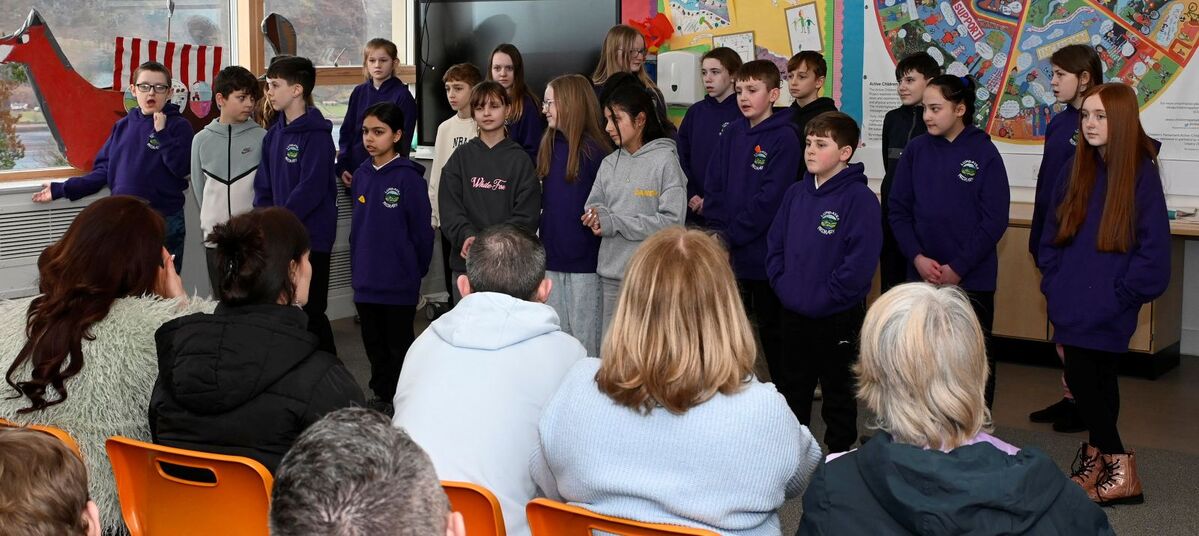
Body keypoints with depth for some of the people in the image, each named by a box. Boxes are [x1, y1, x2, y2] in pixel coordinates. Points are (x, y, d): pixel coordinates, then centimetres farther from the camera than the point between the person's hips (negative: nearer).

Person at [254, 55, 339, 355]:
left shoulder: (316, 134, -13)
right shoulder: (274, 134, 11)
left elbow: (311, 190, -20)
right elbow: (264, 186, 13)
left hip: (310, 239, -8)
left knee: (310, 313, -4)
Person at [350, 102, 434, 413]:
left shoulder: (408, 178, -14)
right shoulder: (361, 176, 5)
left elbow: (421, 230, -11)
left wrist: (416, 273, -5)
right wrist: (357, 267, 10)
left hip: (399, 283, -6)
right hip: (365, 281, 6)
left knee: (399, 343, 6)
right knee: (374, 342, 16)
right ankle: (381, 396, 30)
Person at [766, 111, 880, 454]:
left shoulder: (859, 198, -14)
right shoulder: (796, 194, 6)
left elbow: (861, 259, -20)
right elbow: (775, 243, 12)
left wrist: (824, 296, -18)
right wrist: (782, 285, 0)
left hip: (838, 319, -6)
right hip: (793, 315, 6)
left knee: (838, 393, 8)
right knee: (792, 391, 18)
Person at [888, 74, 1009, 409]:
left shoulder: (984, 153, -5)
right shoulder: (916, 150, 3)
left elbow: (994, 220, -8)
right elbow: (898, 209, 3)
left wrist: (958, 268, -13)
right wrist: (917, 257, -10)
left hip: (972, 277, -3)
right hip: (922, 275, 3)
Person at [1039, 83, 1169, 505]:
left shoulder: (1141, 173, -9)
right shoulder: (1077, 169, 7)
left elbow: (1154, 246, -10)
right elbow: (1053, 230, 13)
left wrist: (1123, 293, -11)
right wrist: (1052, 282, 5)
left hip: (1109, 307, -5)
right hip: (1072, 303, 5)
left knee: (1083, 377, -7)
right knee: (1096, 379, 12)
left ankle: (1117, 468, 6)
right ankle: (1100, 458, 24)